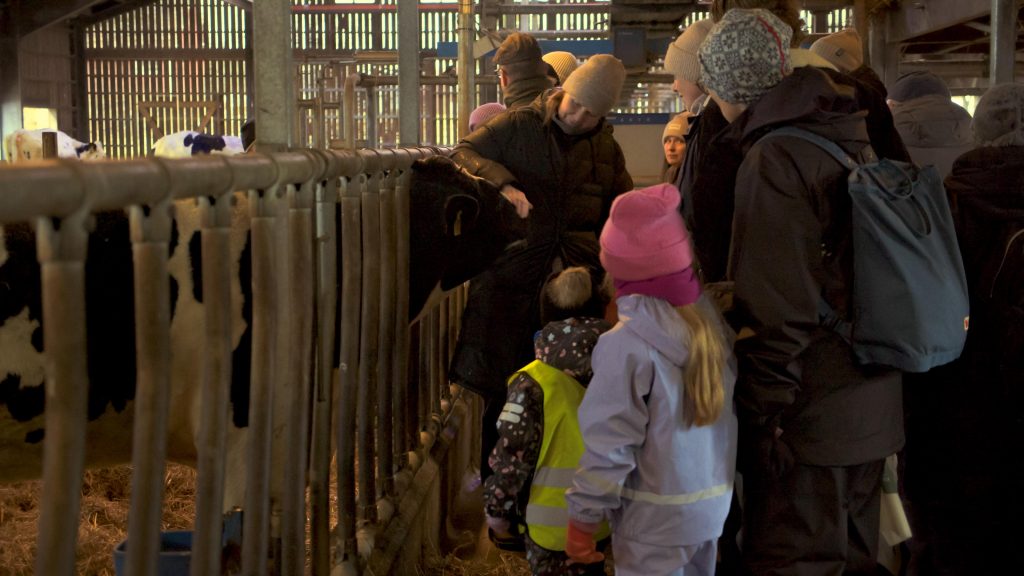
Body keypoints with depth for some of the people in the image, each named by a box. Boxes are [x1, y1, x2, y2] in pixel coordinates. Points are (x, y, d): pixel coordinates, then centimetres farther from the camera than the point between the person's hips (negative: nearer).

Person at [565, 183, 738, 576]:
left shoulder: (627, 345, -21)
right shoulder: (714, 321, -3)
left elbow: (611, 444, -19)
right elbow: (727, 415, 5)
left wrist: (583, 518, -9)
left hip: (655, 517, -6)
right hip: (715, 502, 6)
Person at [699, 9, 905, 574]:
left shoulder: (774, 158, -18)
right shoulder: (851, 138, 7)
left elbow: (780, 309, -22)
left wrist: (760, 411, -14)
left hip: (808, 417, -9)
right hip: (873, 400, 9)